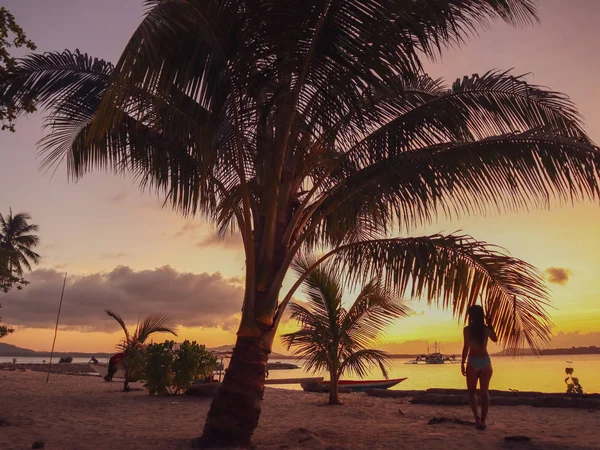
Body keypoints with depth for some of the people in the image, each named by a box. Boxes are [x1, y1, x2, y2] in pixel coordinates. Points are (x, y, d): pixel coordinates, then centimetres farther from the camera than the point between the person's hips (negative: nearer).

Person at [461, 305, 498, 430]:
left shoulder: (467, 329, -9)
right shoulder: (486, 329, 0)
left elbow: (466, 347, -12)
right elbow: (495, 339, 20)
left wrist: (462, 363, -5)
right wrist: (490, 325, 17)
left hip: (473, 362, -2)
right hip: (485, 361, 3)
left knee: (472, 392, 10)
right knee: (485, 392, 12)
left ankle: (477, 417, -10)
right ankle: (483, 421, 13)